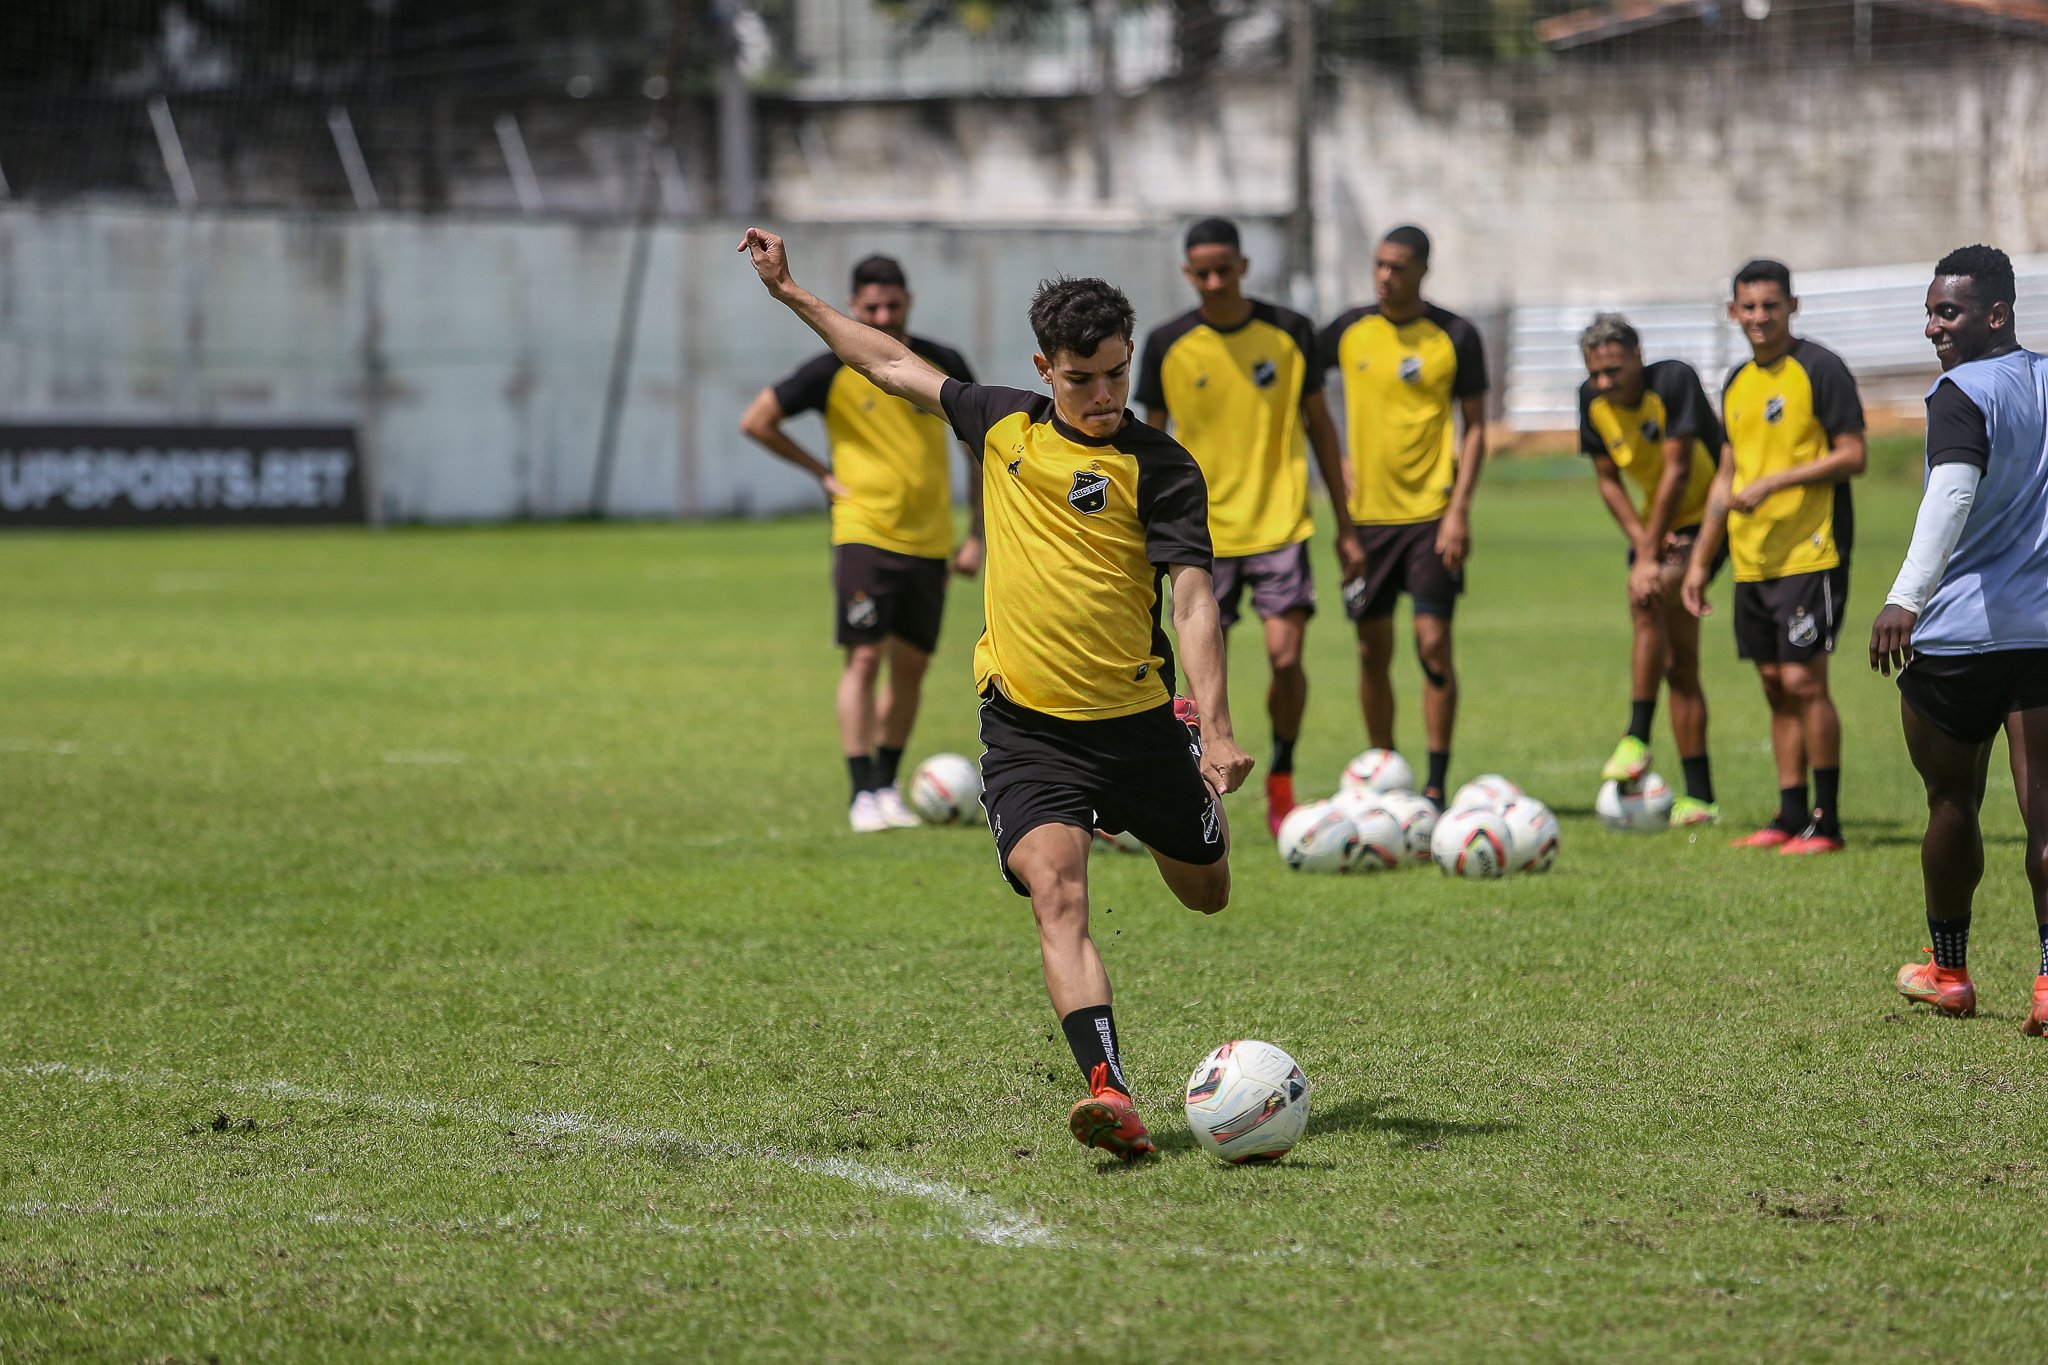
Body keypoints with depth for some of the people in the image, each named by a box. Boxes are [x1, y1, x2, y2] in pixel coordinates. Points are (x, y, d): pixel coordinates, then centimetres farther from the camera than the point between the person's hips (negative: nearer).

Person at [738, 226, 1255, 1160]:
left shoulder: (1159, 468, -9)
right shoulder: (1003, 424, 3)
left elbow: (1192, 599, -17)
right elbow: (895, 366, 19)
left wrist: (1216, 729, -29)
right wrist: (790, 292, 24)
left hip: (1135, 721, -1)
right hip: (1026, 725, 1)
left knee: (1205, 894, 20)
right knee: (1056, 889, -23)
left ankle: (1192, 748, 55)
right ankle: (1109, 1092, -34)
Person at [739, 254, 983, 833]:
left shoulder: (943, 365, 3)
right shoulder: (833, 370, -5)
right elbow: (756, 420, 2)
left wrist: (976, 536, 7)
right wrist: (824, 474, -1)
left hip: (929, 540, 3)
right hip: (864, 534, -3)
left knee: (910, 666, 7)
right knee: (864, 658, -12)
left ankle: (887, 786, 19)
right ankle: (863, 795, -10)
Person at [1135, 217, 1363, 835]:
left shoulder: (1289, 332, 1)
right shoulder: (1167, 344, 0)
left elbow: (1319, 424, 9)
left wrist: (1345, 525, 8)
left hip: (1280, 526, 0)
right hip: (1202, 530, 0)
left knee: (1286, 655, -12)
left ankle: (1281, 778, 10)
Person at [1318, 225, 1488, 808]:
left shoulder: (1455, 337, -3)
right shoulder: (1350, 330, 4)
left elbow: (1475, 428, -1)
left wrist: (1459, 509, -10)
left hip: (1431, 513, -3)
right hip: (1366, 513, 3)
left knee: (1433, 644, -9)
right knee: (1373, 652, 5)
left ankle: (1436, 786, -4)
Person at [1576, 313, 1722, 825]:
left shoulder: (1674, 380, -22)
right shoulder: (1592, 400, -5)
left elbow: (1676, 471, -23)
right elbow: (1608, 480, 3)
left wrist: (1648, 558, -22)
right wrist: (1640, 540, -13)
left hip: (1706, 519, -6)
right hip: (1657, 523, 6)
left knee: (1646, 596, -30)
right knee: (1678, 663, 4)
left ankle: (1637, 740, -25)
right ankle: (1699, 798, 6)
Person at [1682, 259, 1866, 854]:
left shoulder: (1819, 368, -7)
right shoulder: (1737, 382, 15)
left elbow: (1852, 457, -12)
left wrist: (1774, 482, -18)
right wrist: (1700, 560, 19)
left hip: (1810, 554, -7)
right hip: (1752, 560, 7)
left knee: (1803, 680, -10)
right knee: (1776, 686, 8)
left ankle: (1826, 822, -5)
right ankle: (1790, 816, 13)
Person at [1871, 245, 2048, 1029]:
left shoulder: (1962, 395, -12)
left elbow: (1953, 490, -30)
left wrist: (1906, 597, -41)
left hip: (1957, 636, -5)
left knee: (1951, 802, 13)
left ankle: (1947, 971, 28)